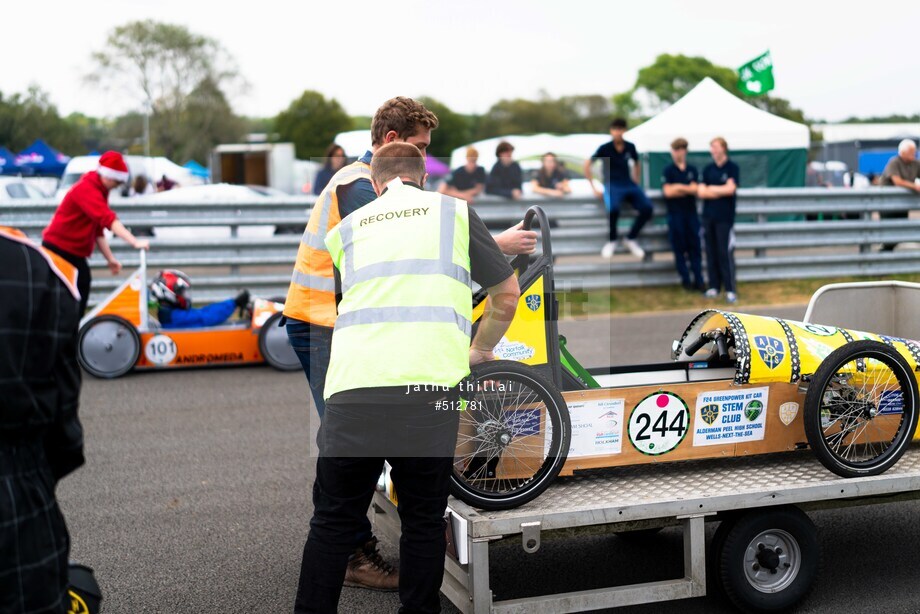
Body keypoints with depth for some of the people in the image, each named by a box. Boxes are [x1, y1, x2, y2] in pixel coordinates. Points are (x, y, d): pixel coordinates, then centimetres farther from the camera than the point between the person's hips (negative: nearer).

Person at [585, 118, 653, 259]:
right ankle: (612, 241, -11)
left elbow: (636, 164, 24)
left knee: (647, 208, -22)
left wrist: (636, 183, 16)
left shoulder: (630, 147, 5)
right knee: (613, 208, -37)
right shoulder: (605, 148, -6)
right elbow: (587, 165, -2)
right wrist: (594, 188, -5)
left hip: (629, 184, 4)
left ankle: (631, 239, 0)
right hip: (612, 185, -4)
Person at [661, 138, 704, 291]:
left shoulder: (692, 170, 9)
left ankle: (698, 280, 7)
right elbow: (668, 192, -9)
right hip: (675, 214, -2)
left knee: (695, 247, 2)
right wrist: (687, 189, -7)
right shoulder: (668, 171, 1)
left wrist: (678, 187, -10)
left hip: (691, 213, 2)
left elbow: (695, 190, -2)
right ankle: (685, 280, 10)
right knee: (679, 248, 1)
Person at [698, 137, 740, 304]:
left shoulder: (732, 168, -1)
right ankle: (714, 287, 13)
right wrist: (721, 191, -8)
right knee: (711, 252, 6)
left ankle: (730, 290, -4)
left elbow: (730, 189, -13)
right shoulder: (707, 169, 10)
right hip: (708, 216, 4)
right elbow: (700, 192, 0)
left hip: (725, 217, -4)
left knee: (726, 253, -6)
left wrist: (711, 188, -3)